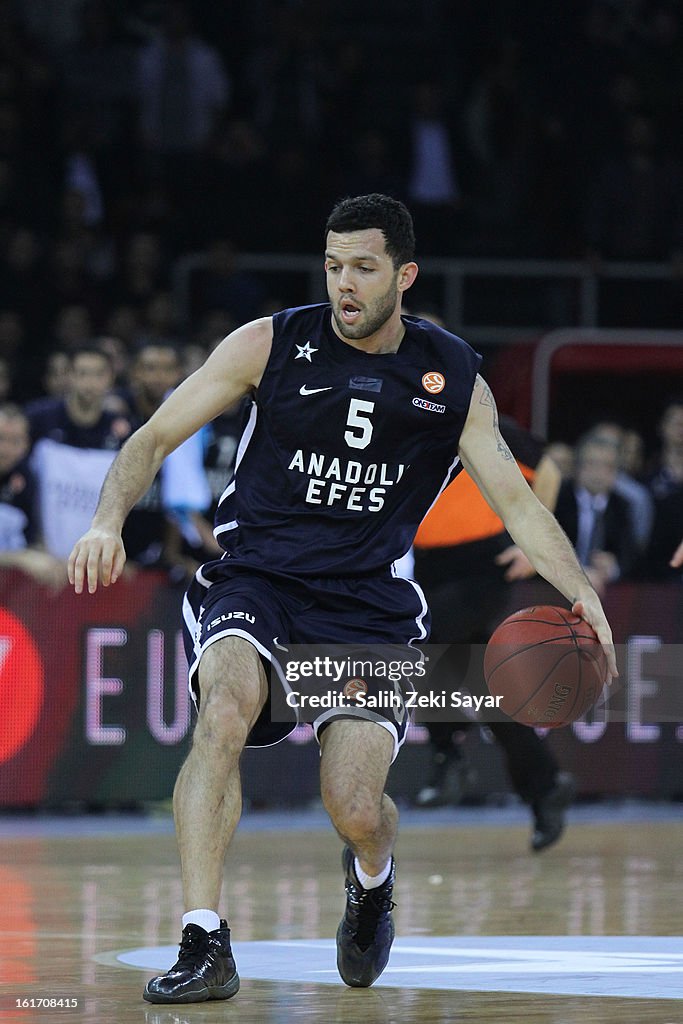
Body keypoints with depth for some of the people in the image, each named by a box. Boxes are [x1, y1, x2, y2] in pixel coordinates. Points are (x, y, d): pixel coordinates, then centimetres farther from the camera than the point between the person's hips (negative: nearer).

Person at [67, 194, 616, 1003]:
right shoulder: (272, 345, -2)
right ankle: (203, 945, -32)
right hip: (254, 580, -1)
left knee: (355, 810, -15)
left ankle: (371, 878, 26)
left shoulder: (452, 379, 3)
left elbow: (516, 503, 7)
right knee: (226, 709, -34)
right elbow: (155, 437, -1)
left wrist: (582, 594, -9)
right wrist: (108, 522, -20)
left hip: (368, 603, 1)